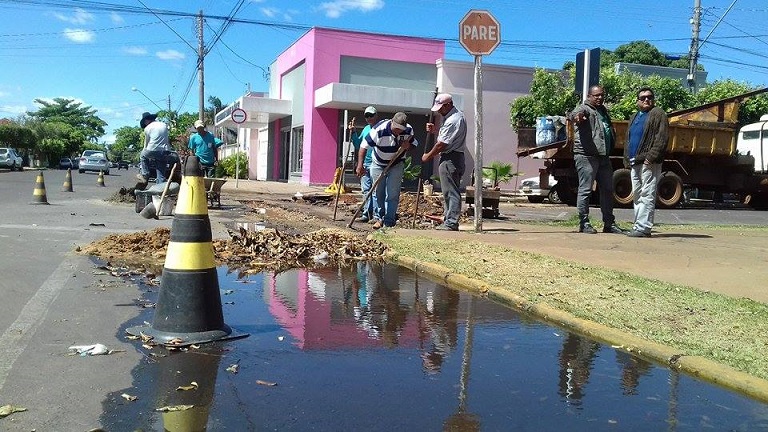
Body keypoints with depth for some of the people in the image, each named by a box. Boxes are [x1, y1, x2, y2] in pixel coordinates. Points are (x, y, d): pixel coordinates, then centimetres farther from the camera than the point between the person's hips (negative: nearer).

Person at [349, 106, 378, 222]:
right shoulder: (365, 129, 18)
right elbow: (358, 146, 22)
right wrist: (353, 133, 13)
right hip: (365, 165, 7)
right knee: (365, 190, 8)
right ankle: (367, 214, 14)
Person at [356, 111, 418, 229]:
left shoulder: (408, 130, -17)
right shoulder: (379, 130, -28)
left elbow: (414, 143, 2)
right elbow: (364, 146, -23)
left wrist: (408, 146, -23)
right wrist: (360, 165, -30)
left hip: (396, 165, 1)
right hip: (378, 164, -1)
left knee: (392, 195, -4)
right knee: (378, 192, 6)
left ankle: (389, 222, 1)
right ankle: (378, 218, 21)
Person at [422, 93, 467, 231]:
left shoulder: (453, 120, -19)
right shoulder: (456, 115, 15)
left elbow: (442, 144, -18)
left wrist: (428, 156, -6)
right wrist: (435, 130, 7)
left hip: (450, 159, -11)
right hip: (450, 158, 11)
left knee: (451, 192, -9)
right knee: (448, 192, 13)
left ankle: (451, 223, -8)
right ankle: (448, 220, 19)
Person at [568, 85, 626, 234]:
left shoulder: (604, 111, 23)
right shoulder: (584, 109, -4)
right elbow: (576, 114, -29)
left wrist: (611, 149, 28)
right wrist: (576, 116, -52)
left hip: (604, 157, 9)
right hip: (586, 156, -9)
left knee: (608, 190, 11)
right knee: (585, 190, -5)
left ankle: (609, 224, 19)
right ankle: (584, 223, 1)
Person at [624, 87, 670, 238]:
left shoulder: (658, 114, -1)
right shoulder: (634, 117, 23)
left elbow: (662, 138, -12)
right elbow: (628, 140, 25)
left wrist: (651, 157, -20)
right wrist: (627, 159, 13)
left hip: (649, 163, -9)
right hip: (635, 163, 9)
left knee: (647, 195, -10)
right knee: (637, 195, 11)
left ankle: (643, 228, -12)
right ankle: (638, 226, 16)